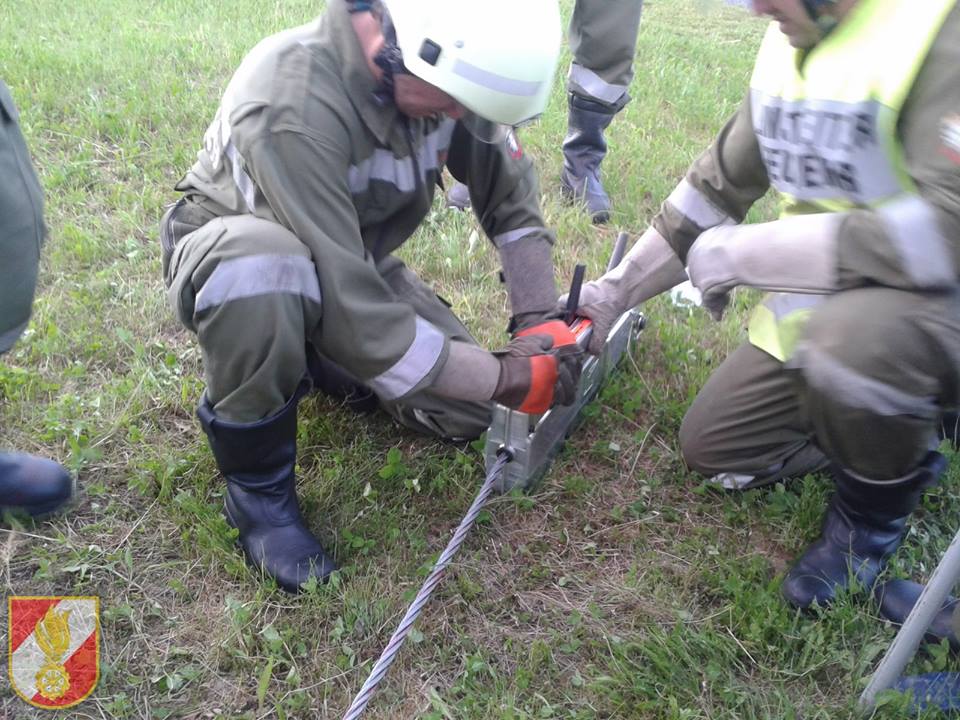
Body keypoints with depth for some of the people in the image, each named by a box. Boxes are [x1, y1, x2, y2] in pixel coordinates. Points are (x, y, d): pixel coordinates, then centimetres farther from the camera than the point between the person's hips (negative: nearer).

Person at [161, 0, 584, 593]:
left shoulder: (454, 73, -19)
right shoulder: (291, 104, -38)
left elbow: (512, 197, -5)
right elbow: (352, 310, -39)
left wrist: (541, 321, -16)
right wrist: (506, 379, -32)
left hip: (353, 257, 6)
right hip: (229, 252, -5)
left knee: (464, 415, -5)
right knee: (266, 267, -43)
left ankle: (314, 358, 20)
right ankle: (258, 488, -16)